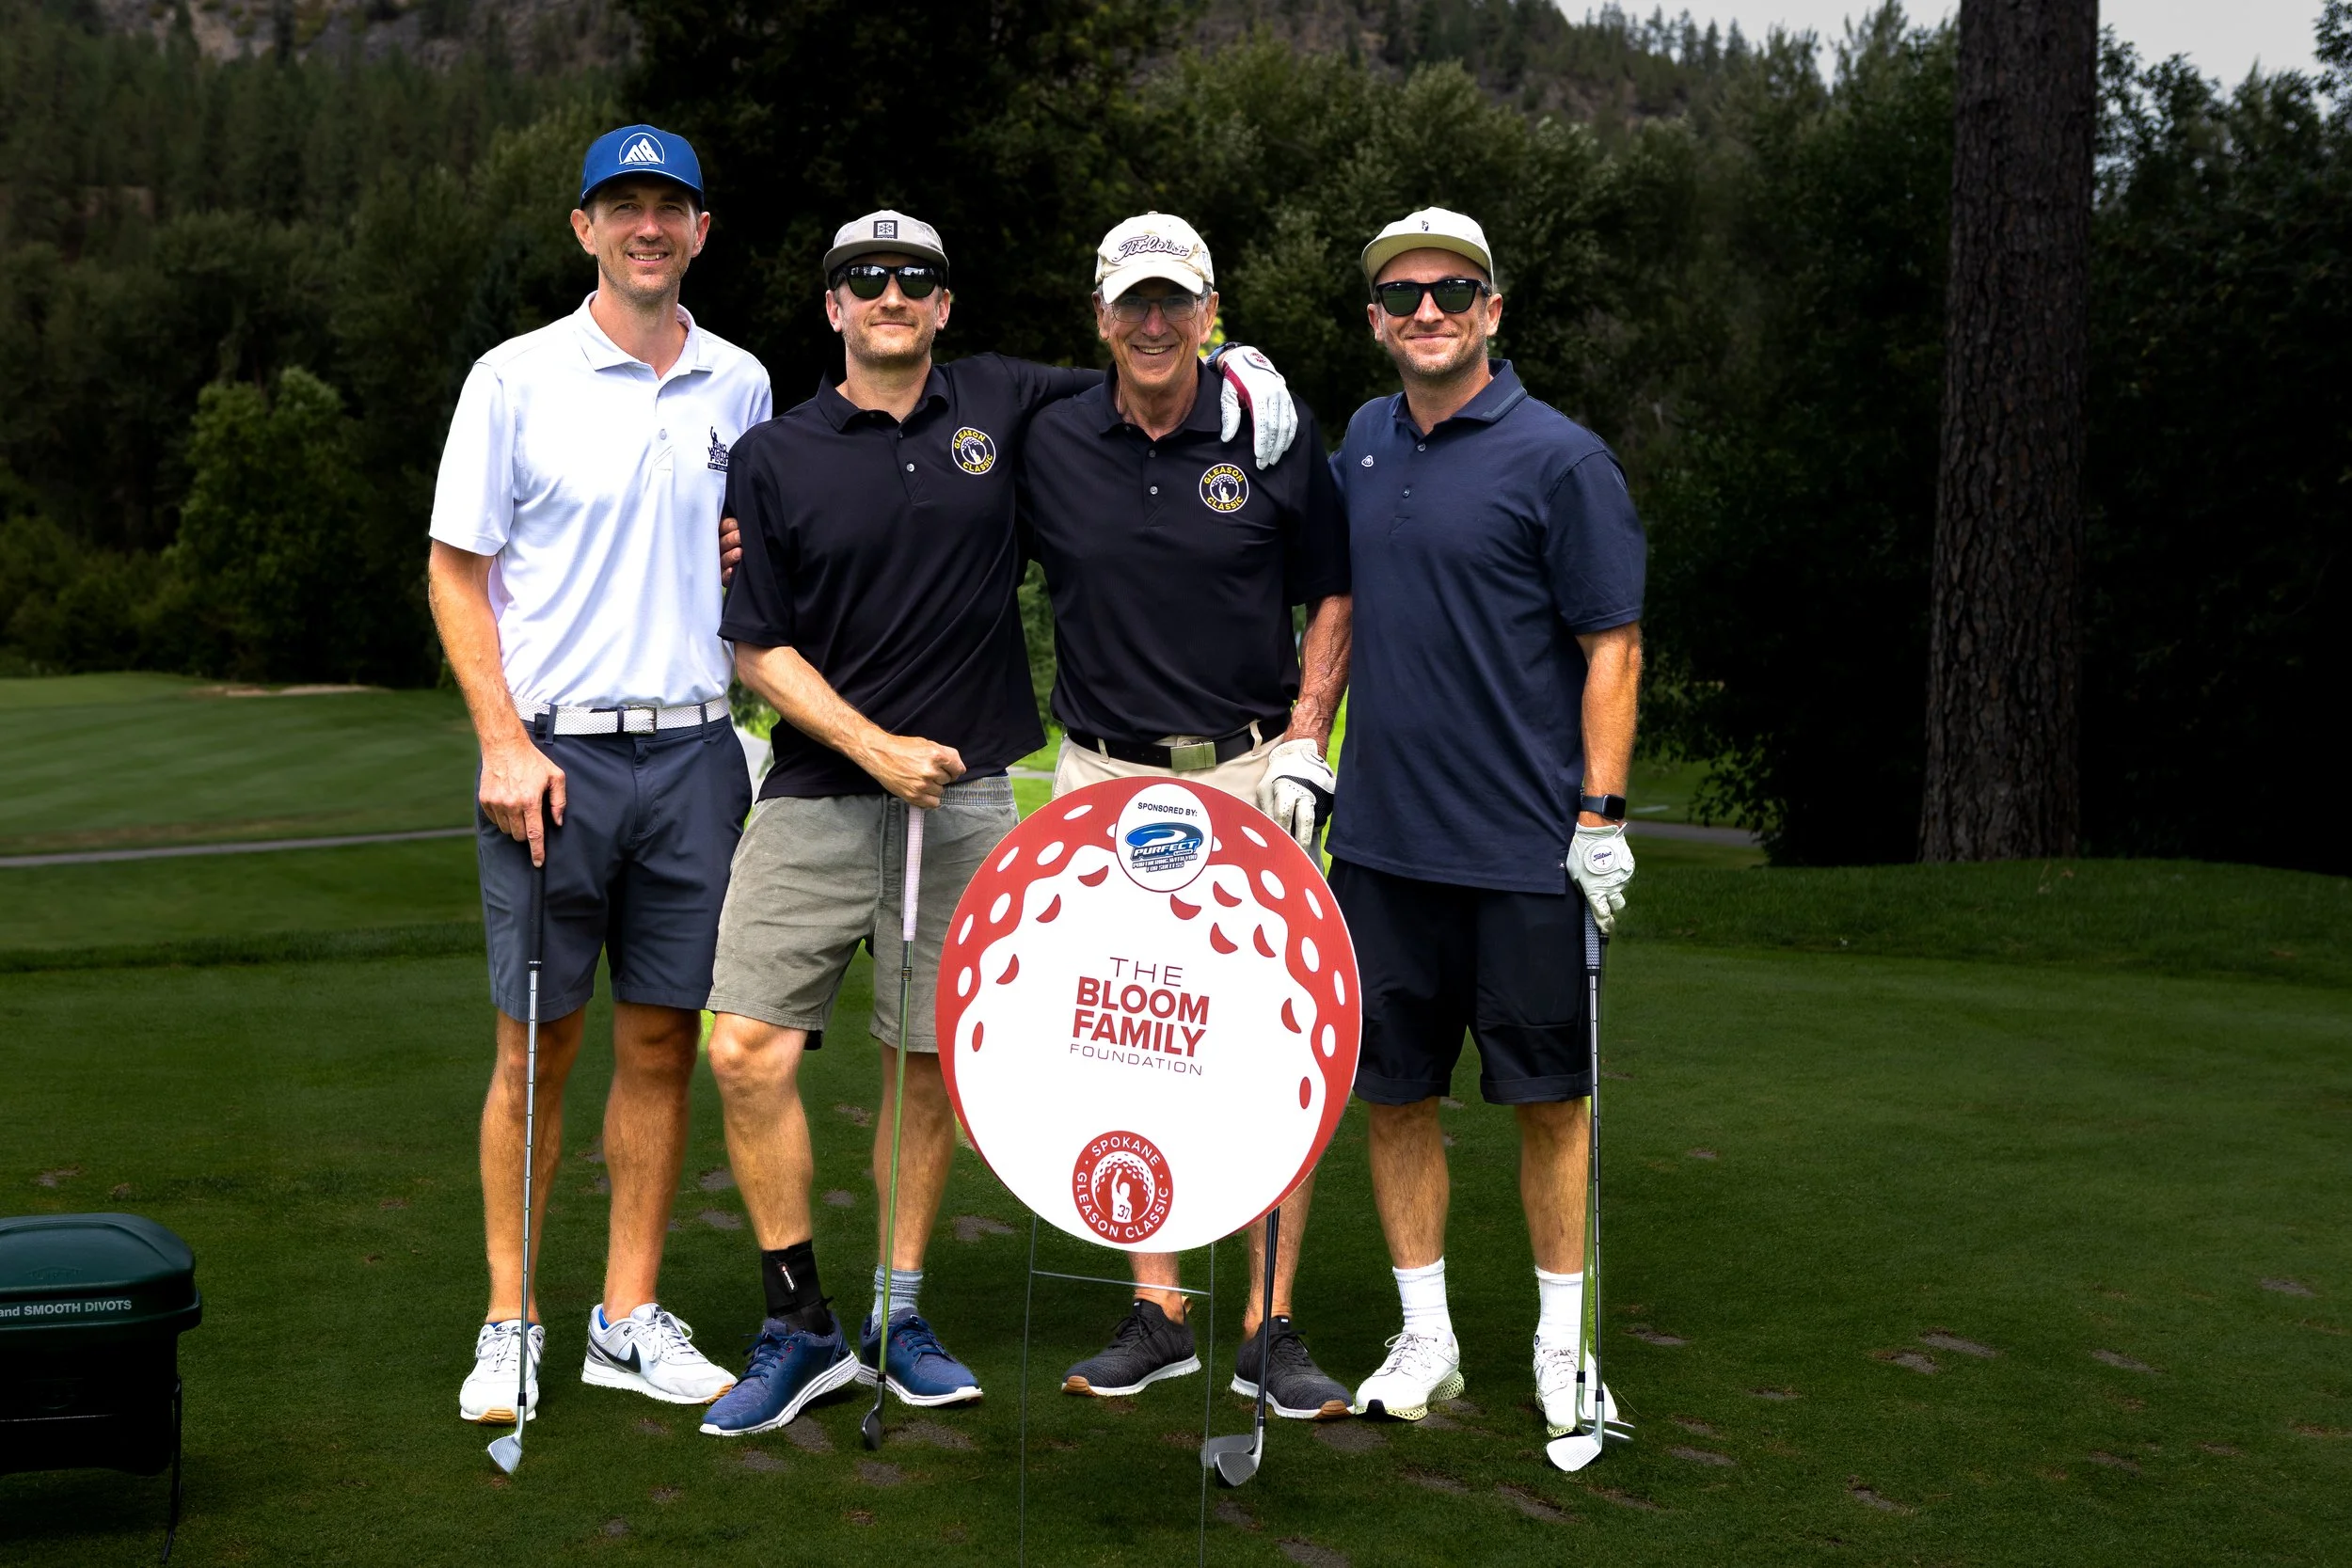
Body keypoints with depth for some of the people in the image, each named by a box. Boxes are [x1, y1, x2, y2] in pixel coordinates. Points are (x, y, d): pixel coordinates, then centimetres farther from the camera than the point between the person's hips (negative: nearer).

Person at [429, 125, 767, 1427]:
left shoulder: (741, 386, 11)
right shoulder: (517, 379, 0)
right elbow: (457, 572, -1)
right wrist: (503, 740, -11)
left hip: (696, 748, 3)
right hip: (554, 749, -3)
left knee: (664, 1037, 6)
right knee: (537, 1043, 1)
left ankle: (630, 1317, 16)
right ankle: (509, 1322, 13)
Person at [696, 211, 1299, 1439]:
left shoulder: (1004, 406, 7)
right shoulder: (772, 457, 2)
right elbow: (759, 646, 0)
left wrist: (1233, 369, 2)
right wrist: (875, 746, -12)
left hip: (964, 797, 1)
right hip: (816, 795, -1)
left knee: (928, 1060, 7)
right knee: (749, 1050, -9)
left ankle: (898, 1314, 23)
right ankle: (798, 1326, 5)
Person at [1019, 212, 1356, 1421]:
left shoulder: (1275, 436, -1)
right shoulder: (1048, 445, 2)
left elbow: (1332, 600, 7)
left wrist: (1304, 743, -3)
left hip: (1248, 776, -1)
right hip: (1102, 781, 2)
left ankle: (1271, 1325, 6)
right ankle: (1156, 1311, 17)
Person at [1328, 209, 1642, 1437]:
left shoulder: (1559, 458, -7)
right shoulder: (1364, 442, 10)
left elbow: (1612, 644, -8)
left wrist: (1601, 812, -13)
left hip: (1525, 849, -5)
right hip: (1381, 837, 5)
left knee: (1547, 1100, 5)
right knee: (1394, 1091, 9)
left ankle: (1564, 1340, 20)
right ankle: (1425, 1336, 21)